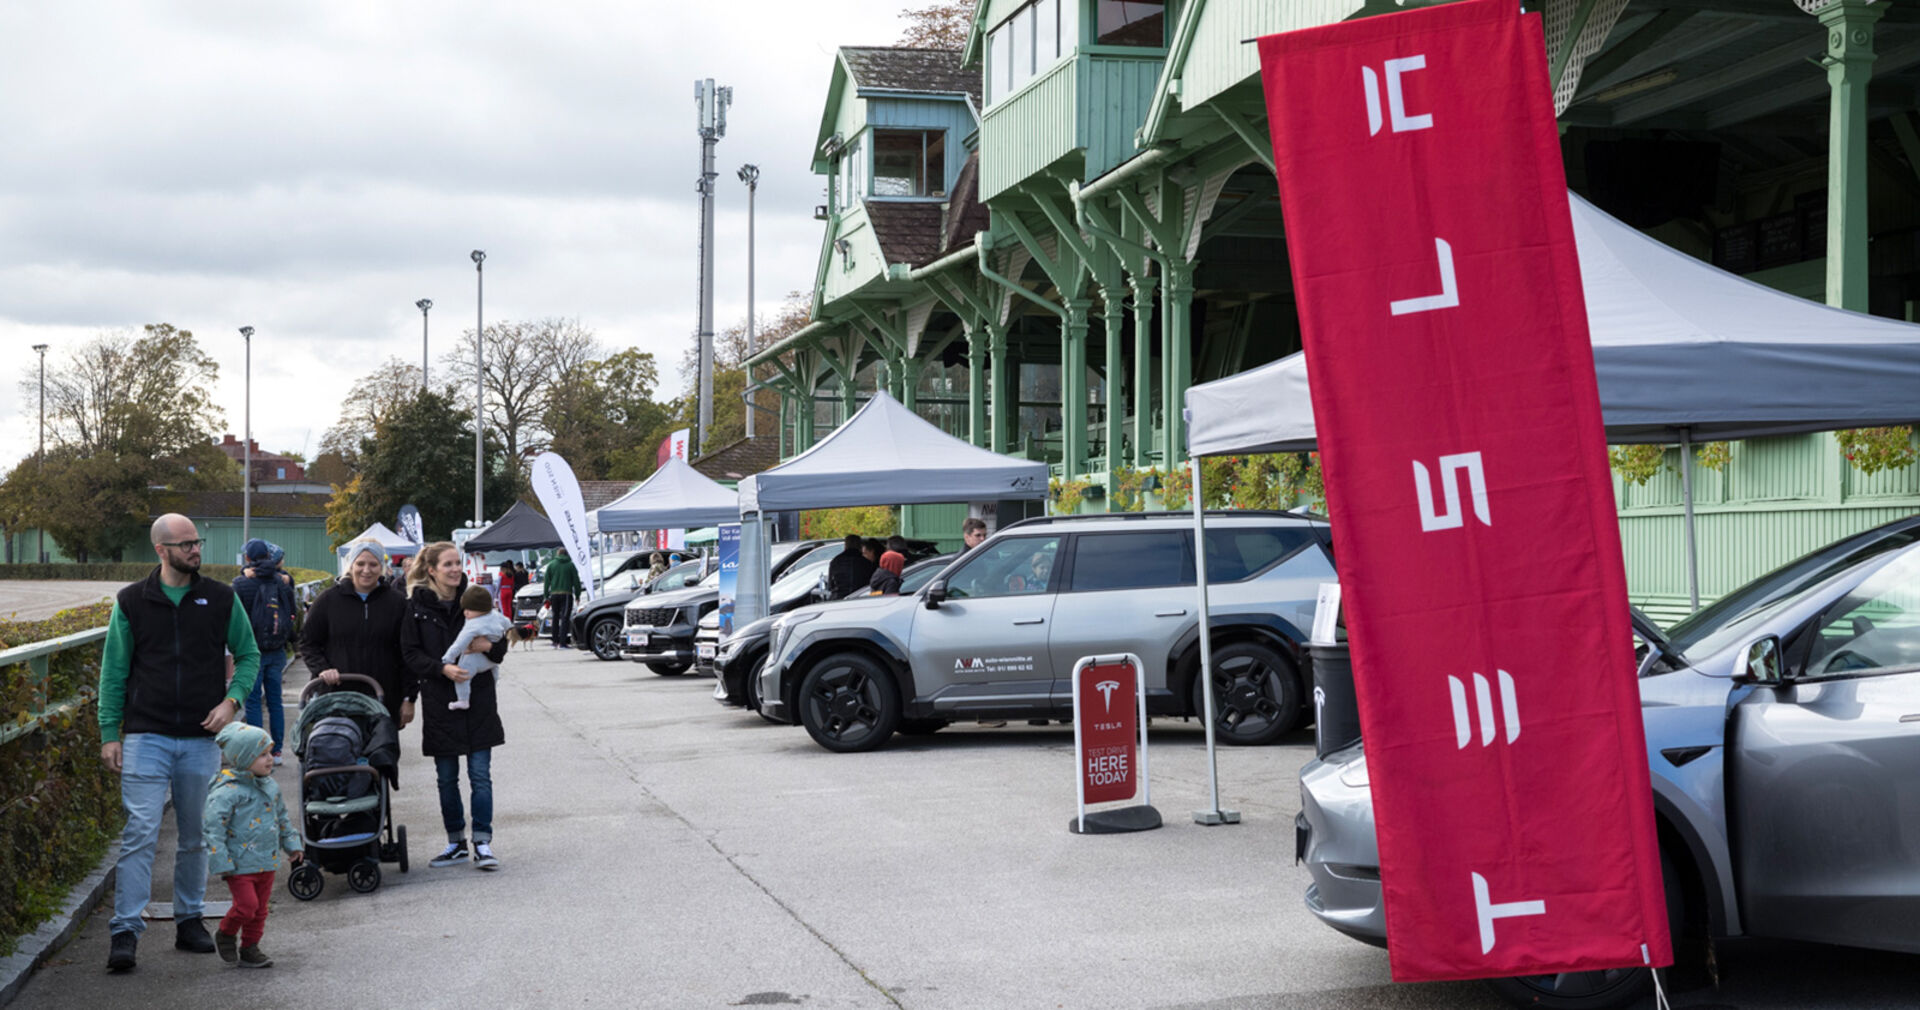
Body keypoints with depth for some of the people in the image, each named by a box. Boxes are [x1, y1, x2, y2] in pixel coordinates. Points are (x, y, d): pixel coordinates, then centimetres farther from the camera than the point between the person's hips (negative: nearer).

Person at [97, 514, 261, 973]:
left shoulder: (222, 599, 5)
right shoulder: (131, 603, 2)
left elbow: (249, 655, 12)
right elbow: (113, 672, 6)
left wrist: (232, 699, -5)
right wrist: (109, 733, 1)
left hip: (202, 740, 2)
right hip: (147, 736, -2)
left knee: (195, 836, 10)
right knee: (141, 832, -9)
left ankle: (189, 920, 23)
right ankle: (125, 931, -7)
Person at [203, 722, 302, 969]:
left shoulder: (270, 786, 9)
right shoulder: (228, 791, -17)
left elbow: (282, 816, 23)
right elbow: (213, 826, -18)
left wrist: (292, 844, 20)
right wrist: (220, 863, -19)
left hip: (266, 862, 7)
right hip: (240, 864, -7)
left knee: (260, 908, 11)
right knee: (246, 904, -11)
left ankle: (249, 948, 25)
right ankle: (226, 934, 16)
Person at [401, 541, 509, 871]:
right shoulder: (417, 606, -2)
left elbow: (501, 645, 6)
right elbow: (410, 654, -4)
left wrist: (488, 646, -16)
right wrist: (442, 668, -19)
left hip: (478, 701, 0)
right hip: (439, 702, 0)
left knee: (480, 776, -2)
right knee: (446, 778, 8)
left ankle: (482, 844, 4)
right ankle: (456, 843, 20)